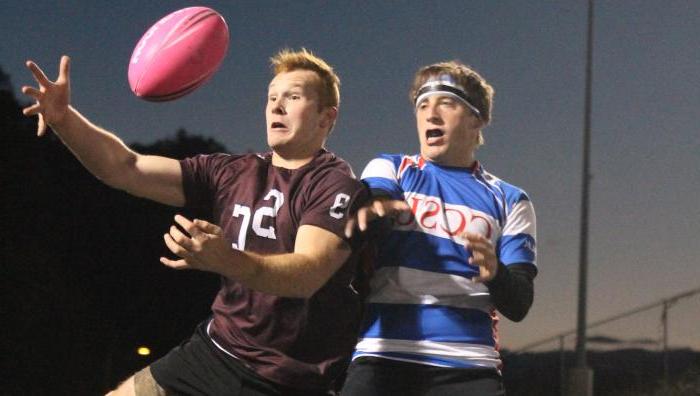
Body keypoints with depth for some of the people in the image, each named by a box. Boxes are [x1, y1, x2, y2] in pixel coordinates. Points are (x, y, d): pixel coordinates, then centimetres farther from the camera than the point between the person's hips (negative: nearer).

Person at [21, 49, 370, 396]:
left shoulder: (338, 186, -12)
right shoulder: (231, 173, 6)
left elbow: (306, 275, -29)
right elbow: (126, 169, 0)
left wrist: (226, 261, -47)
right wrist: (63, 118, -17)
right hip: (213, 352, 6)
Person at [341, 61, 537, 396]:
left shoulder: (509, 201, 17)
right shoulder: (389, 169, 17)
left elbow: (518, 306, 8)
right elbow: (374, 197, -8)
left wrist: (495, 274, -15)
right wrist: (371, 208, -34)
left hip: (468, 368, 1)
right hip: (381, 357, -1)